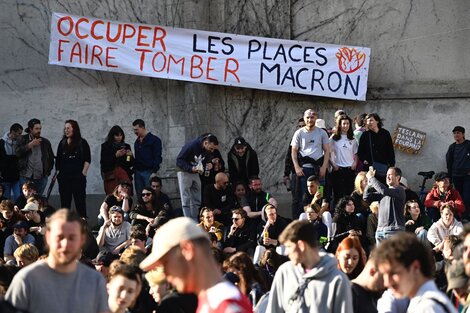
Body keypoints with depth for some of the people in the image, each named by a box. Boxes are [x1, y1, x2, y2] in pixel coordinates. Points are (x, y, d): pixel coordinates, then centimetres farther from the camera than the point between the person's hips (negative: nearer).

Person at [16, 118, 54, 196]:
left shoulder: (45, 142, 11)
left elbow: (51, 158, 20)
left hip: (41, 178, 2)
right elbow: (18, 152, -10)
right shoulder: (23, 139, 5)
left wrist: (48, 170, 12)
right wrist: (30, 145, -14)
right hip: (25, 177, -2)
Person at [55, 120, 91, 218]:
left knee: (80, 200, -2)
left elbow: (87, 160, -1)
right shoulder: (62, 143, 11)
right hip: (64, 177, 4)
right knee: (64, 201, 4)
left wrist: (83, 173, -8)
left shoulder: (82, 143, 1)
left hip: (78, 177, -4)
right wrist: (58, 173, 8)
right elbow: (58, 161, 14)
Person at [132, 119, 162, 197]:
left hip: (148, 172, -7)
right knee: (139, 195, 4)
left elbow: (157, 158, -9)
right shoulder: (137, 142, 17)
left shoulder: (154, 140, -4)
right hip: (138, 172, 7)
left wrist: (154, 172, -15)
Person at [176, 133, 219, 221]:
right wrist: (191, 168, -32)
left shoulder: (208, 151, -5)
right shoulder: (191, 145, -24)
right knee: (186, 200, -7)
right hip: (184, 173, -6)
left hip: (195, 174, 6)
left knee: (197, 201, 5)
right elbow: (179, 161, -22)